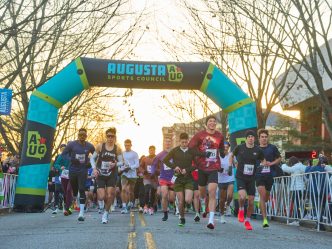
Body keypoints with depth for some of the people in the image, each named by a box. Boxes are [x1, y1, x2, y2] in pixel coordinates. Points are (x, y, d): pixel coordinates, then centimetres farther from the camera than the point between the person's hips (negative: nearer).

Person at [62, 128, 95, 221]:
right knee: (74, 189, 11)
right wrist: (71, 159, -15)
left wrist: (89, 163, -1)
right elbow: (63, 154, 1)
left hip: (83, 170, -1)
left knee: (82, 190, -12)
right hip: (73, 169, 1)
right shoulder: (71, 144, -1)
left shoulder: (89, 146, 2)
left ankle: (81, 212, -15)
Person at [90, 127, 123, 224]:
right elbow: (92, 158, 4)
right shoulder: (100, 146, -3)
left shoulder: (117, 148, -2)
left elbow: (121, 162, 2)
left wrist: (116, 164, -19)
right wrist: (94, 168, -11)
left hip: (111, 175, 1)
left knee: (109, 196, -5)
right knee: (101, 196, -9)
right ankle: (101, 205, 28)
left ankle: (106, 213, 18)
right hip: (101, 175, 0)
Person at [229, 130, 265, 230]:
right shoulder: (239, 147, -3)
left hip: (251, 178, 2)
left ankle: (247, 220, 26)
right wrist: (230, 166, 6)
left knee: (251, 201, 3)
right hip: (240, 177, -2)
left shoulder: (258, 150, 0)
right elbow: (231, 155, 15)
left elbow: (263, 161, 16)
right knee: (242, 196, -26)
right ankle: (241, 210, 7)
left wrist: (262, 165, -4)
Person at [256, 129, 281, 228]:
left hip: (270, 174, 2)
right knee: (262, 195, -14)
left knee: (266, 198, 12)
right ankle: (264, 219, -13)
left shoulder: (272, 148, 5)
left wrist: (272, 163, -4)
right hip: (259, 174, -2)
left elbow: (279, 158, 13)